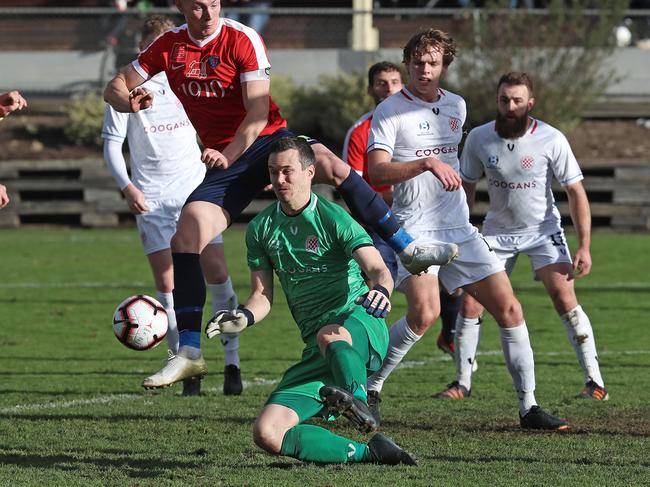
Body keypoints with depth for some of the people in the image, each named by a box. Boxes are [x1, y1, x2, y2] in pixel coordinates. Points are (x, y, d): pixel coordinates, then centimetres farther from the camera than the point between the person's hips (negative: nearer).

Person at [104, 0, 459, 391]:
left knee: (330, 164, -32)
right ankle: (189, 354, -7)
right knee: (185, 238, -15)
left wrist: (228, 156, -29)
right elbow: (115, 88, 9)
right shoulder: (169, 46, 2)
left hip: (267, 138, -3)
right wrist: (128, 102, -16)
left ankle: (410, 250, -22)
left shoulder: (243, 39, -10)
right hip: (224, 158, 3)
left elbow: (258, 112, -15)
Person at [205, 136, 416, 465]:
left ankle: (358, 401, -64)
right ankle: (367, 453, -12)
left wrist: (381, 289, -40)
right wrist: (244, 317, -10)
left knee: (330, 336, -44)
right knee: (266, 434, -15)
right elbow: (262, 296, 13)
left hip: (359, 325, -5)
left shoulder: (332, 218, -5)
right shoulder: (261, 228, 11)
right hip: (317, 351, 5)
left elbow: (378, 269, -16)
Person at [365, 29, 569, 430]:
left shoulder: (456, 106, 13)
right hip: (415, 229, -6)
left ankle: (529, 407, 6)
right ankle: (368, 389, -7)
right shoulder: (391, 111, -6)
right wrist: (427, 163, -27)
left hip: (460, 230, 6)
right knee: (425, 312, -25)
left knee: (509, 308, -1)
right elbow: (377, 171, -18)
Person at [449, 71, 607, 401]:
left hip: (543, 229, -2)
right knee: (470, 303, -6)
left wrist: (584, 247, -17)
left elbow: (576, 192, -12)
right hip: (497, 230, 2)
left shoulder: (551, 140, -17)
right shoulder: (478, 139, -10)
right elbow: (466, 188, 5)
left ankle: (595, 382, -11)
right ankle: (463, 382, 8)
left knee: (564, 298, -17)